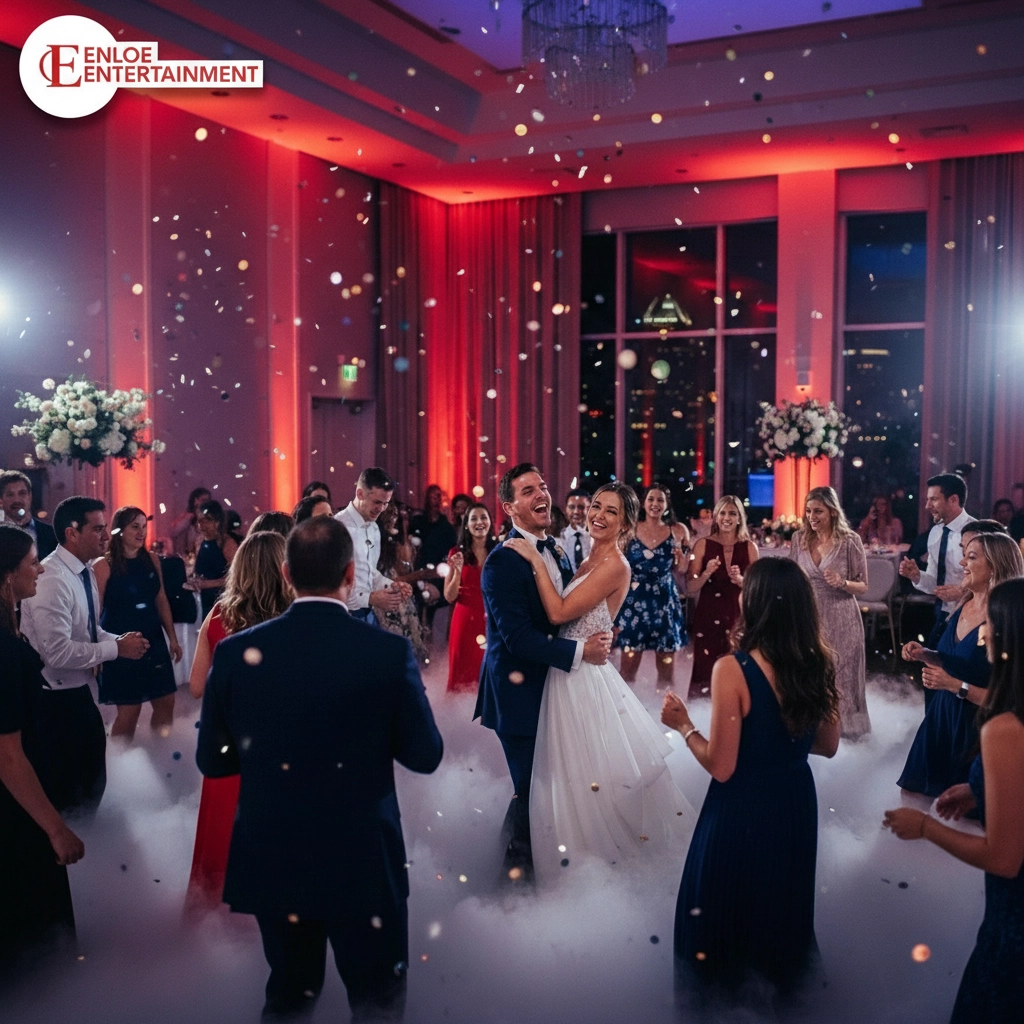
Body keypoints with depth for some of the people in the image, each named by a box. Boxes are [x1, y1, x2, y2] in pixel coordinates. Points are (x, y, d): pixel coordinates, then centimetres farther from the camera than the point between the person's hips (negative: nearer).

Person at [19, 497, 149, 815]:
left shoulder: (86, 571, 4)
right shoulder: (52, 579, -26)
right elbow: (58, 652, -30)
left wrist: (118, 639, -6)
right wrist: (117, 648, -23)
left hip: (78, 689, 9)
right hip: (55, 697, -9)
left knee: (91, 771, 24)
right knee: (62, 781, 7)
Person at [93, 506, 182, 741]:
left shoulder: (152, 560, 5)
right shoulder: (105, 565, -11)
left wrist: (173, 638, 9)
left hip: (153, 641, 5)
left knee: (166, 702, 7)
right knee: (129, 709, 1)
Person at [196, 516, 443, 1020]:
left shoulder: (237, 652, -10)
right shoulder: (390, 652, -15)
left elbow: (212, 760, 0)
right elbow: (425, 755, -6)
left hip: (273, 861, 2)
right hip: (366, 862, -2)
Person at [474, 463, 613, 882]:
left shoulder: (556, 550, 7)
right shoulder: (502, 562, -19)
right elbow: (517, 637, -24)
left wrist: (596, 635, -5)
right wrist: (580, 651, -20)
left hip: (553, 684, 8)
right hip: (520, 690, -8)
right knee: (530, 785, 4)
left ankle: (520, 848, 39)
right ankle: (519, 860, 29)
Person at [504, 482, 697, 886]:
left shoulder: (614, 566, -17)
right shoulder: (590, 562, 11)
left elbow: (559, 612, -22)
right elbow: (563, 613, 9)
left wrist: (537, 561, -17)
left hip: (584, 680, -9)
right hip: (569, 675, 9)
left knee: (589, 776, 2)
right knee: (573, 776, 18)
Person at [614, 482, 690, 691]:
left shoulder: (678, 531, 2)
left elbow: (681, 569, 7)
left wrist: (681, 551, -9)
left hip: (665, 601, 1)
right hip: (634, 600, -1)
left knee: (666, 665, 8)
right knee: (628, 666, 0)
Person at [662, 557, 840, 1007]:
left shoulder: (732, 669, -25)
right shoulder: (818, 665, -7)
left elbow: (721, 767, -22)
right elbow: (827, 746, 6)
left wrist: (683, 724, -7)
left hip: (742, 812, -6)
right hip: (795, 805, 6)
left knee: (727, 907, 17)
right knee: (783, 902, 27)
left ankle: (726, 990, 35)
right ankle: (781, 980, 47)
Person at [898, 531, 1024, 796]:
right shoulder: (962, 609, 2)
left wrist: (956, 686, -25)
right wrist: (924, 655, -1)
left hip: (974, 729, -7)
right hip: (942, 717, 8)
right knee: (921, 794, 19)